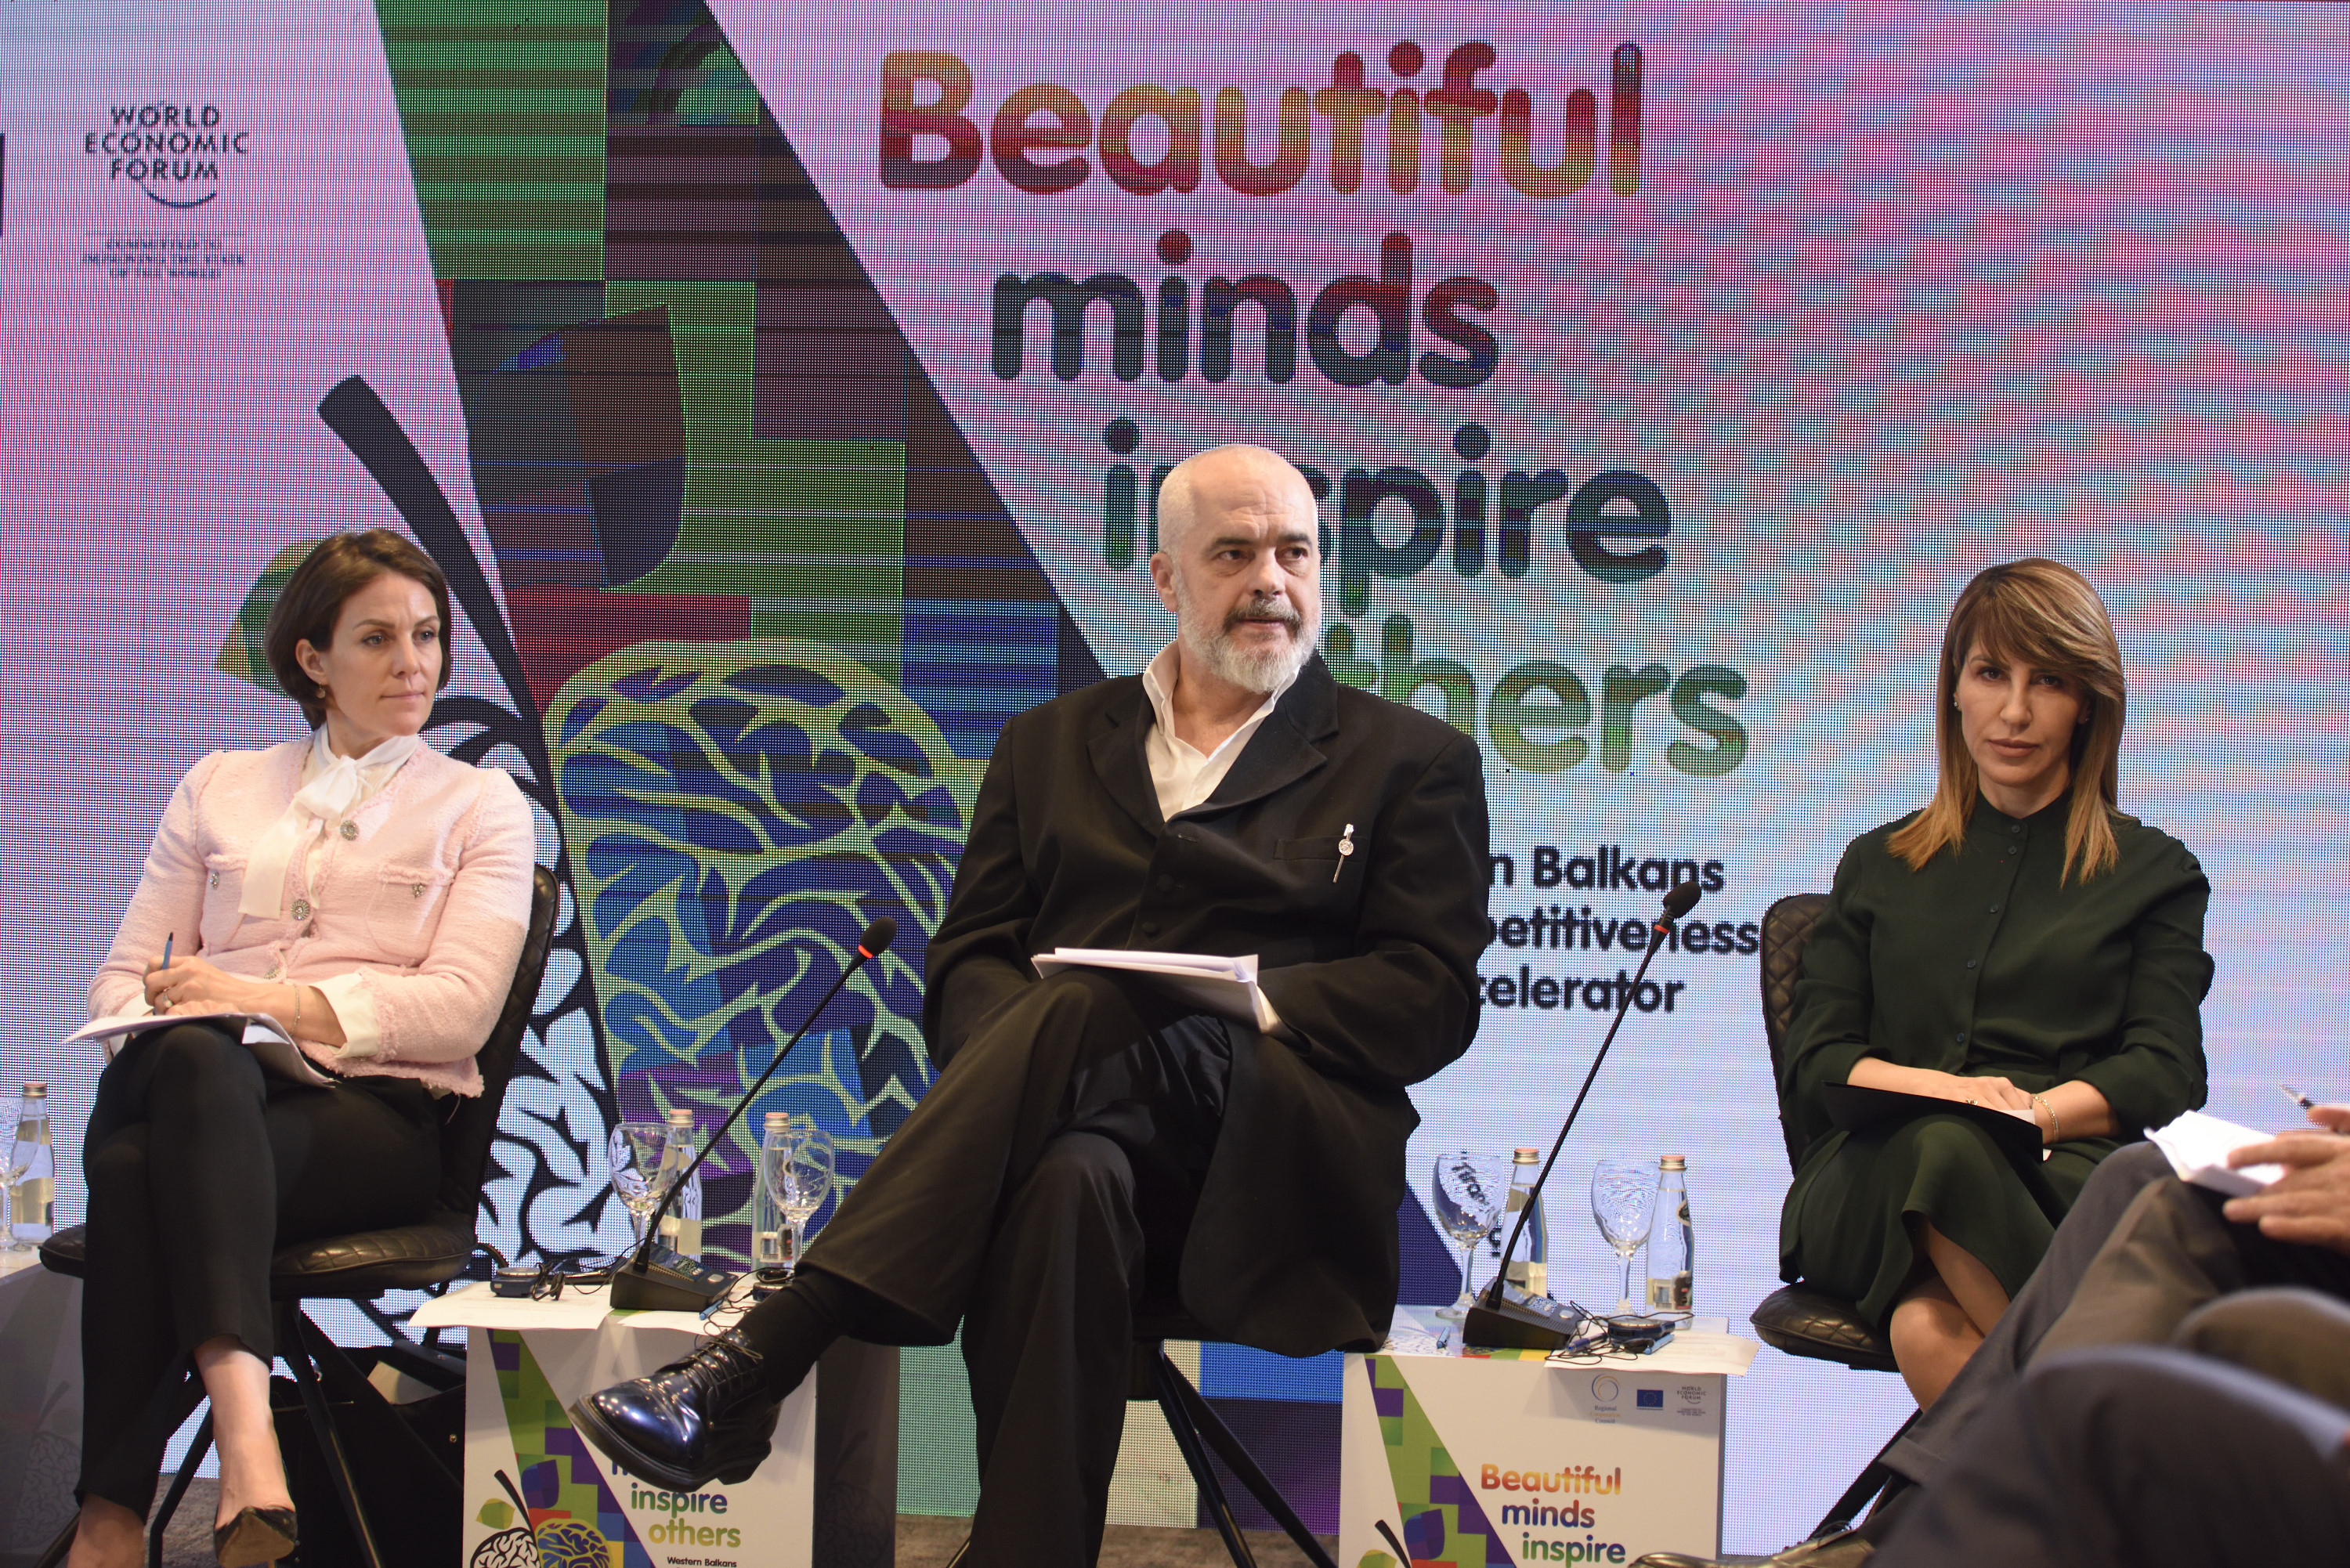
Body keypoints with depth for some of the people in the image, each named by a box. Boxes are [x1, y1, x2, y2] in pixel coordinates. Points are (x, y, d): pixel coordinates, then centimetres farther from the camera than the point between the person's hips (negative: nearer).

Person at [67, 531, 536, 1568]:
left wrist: (275, 1001, -12)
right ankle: (243, 1417, -52)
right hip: (212, 1085, 2)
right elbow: (122, 974, 19)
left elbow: (460, 1006, 1)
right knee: (191, 1055, -39)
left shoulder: (481, 807, 16)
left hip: (376, 1116, -2)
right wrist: (165, 1019, -7)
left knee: (141, 1170, -35)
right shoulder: (219, 789, 26)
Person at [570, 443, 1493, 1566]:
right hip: (1083, 1126, 2)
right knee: (1067, 1183, -39)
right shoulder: (1051, 744, 25)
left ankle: (757, 1362, -42)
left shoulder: (1413, 762, 16)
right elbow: (964, 965, 17)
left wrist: (1253, 1002, -13)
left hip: (1272, 1163, -2)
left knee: (1099, 1014, -35)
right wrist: (1020, 1054, -8)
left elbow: (1434, 998, 5)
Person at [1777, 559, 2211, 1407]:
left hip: (2069, 1179, -1)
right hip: (1866, 1192, 2)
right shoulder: (1878, 866, 25)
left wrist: (2030, 1111, -16)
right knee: (1939, 1145, -39)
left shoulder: (2155, 873, 20)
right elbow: (1810, 1065, 14)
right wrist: (1937, 1090, -10)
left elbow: (2166, 1074, 6)